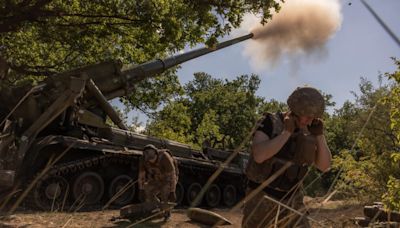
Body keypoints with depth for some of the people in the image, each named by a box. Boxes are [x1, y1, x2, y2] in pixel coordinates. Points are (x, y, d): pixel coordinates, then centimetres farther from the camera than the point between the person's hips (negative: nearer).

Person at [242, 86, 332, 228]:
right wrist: (286, 132, -29)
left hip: (291, 199, 4)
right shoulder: (270, 122, -16)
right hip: (262, 196, -4)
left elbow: (324, 166, -3)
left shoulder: (308, 131, -1)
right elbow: (258, 155, -31)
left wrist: (319, 135, -14)